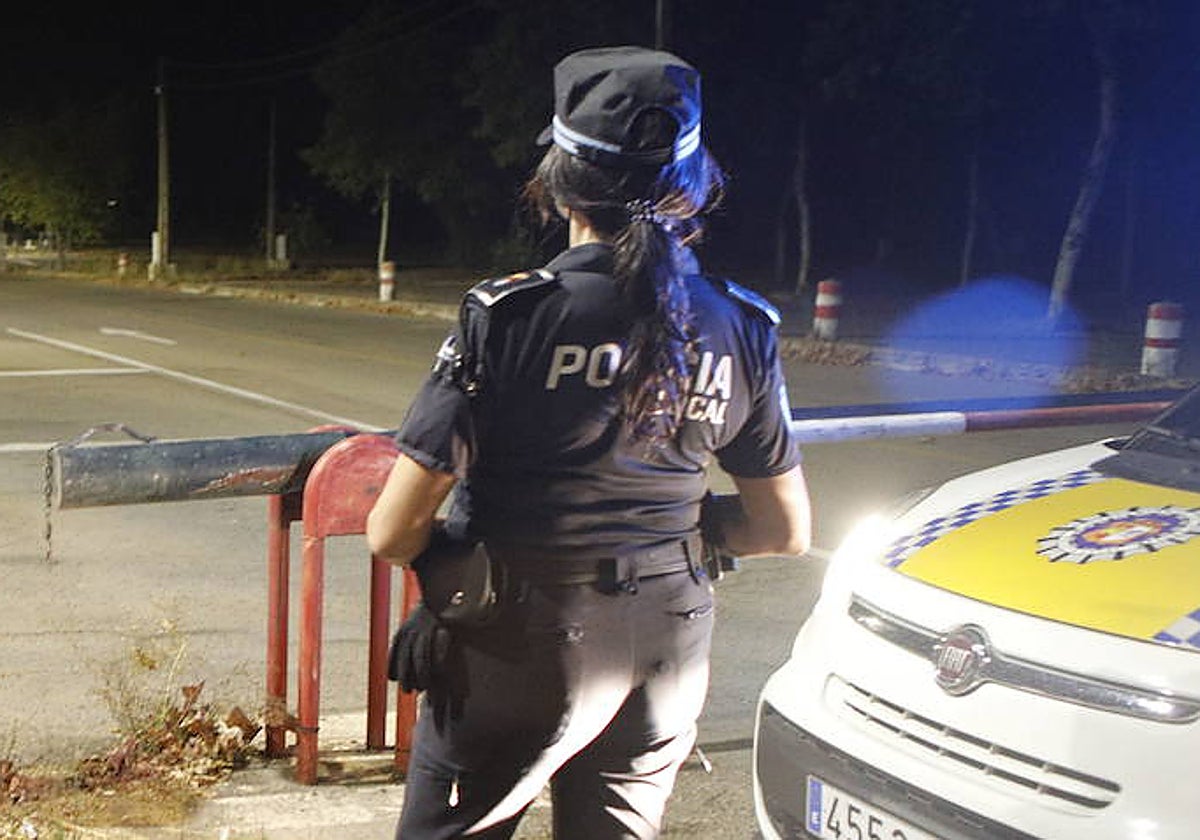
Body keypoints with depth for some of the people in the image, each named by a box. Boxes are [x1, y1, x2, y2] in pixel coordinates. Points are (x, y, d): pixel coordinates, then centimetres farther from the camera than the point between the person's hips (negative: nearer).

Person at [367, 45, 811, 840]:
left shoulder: (509, 316, -17)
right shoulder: (741, 327, -4)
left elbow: (394, 533, -16)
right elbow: (784, 530, 4)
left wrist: (456, 556, 6)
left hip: (518, 646, -4)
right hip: (666, 648, 4)